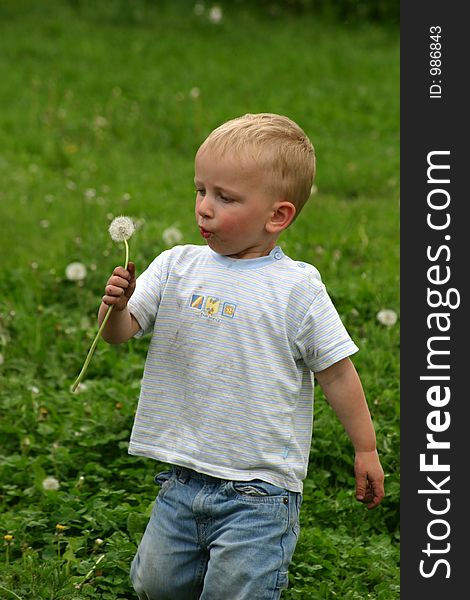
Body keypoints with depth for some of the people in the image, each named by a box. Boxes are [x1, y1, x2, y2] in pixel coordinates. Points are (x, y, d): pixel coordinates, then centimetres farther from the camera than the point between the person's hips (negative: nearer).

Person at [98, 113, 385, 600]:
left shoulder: (297, 288, -7)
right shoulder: (176, 267, 2)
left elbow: (336, 373, -1)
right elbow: (120, 332, -1)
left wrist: (366, 450, 3)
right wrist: (115, 304, -23)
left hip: (257, 491, -4)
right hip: (181, 481, 4)